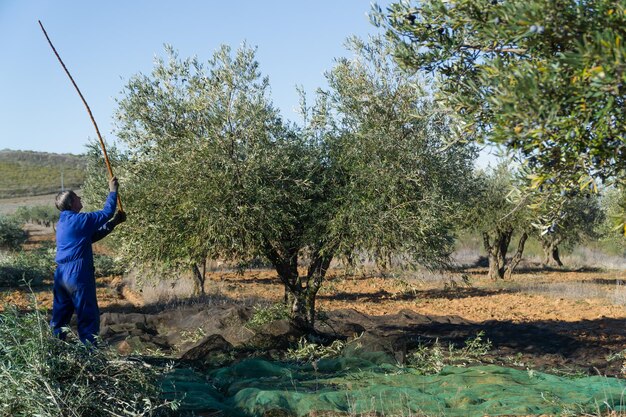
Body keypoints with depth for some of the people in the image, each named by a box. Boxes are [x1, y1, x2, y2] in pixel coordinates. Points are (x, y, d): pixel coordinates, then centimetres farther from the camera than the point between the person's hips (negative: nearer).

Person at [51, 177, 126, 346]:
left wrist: (114, 223, 19)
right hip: (78, 275, -8)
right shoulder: (80, 220, -14)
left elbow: (93, 236, 19)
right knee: (88, 316, 1)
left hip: (61, 275, 9)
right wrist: (113, 191, 6)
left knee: (61, 314, 14)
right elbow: (107, 212, -7)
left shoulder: (63, 222, 14)